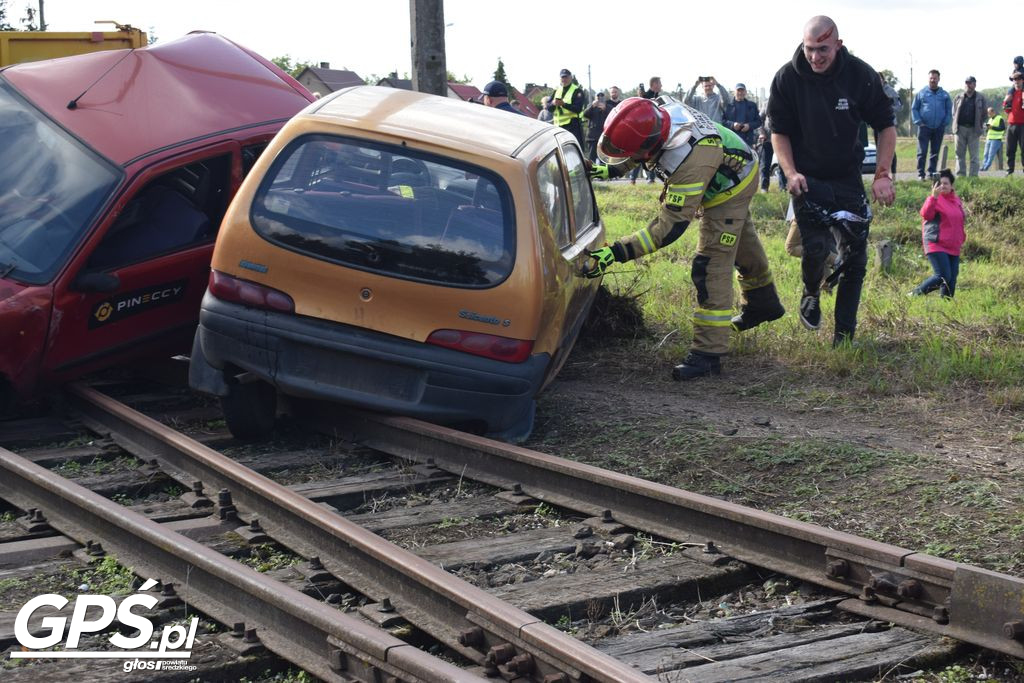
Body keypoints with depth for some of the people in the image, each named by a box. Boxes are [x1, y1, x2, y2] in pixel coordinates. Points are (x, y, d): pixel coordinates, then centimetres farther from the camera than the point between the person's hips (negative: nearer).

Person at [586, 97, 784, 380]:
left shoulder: (690, 161, -48)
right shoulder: (656, 114, -26)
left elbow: (670, 226, -45)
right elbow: (642, 147, 1)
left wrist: (616, 252, -48)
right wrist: (610, 169, -8)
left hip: (730, 188, -9)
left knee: (711, 268, -15)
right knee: (741, 243, 30)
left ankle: (708, 353, -12)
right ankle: (763, 303, 54)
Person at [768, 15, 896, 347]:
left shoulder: (861, 75, -11)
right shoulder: (787, 78, -12)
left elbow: (885, 125, 0)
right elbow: (779, 130, -1)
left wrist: (883, 174, -9)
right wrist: (791, 173, -15)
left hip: (847, 178, 2)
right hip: (807, 178, -2)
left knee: (855, 254, 1)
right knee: (815, 247, -19)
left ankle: (844, 335, 14)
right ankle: (811, 294, 16)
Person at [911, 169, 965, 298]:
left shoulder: (956, 200, 16)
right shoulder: (935, 199, -7)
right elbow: (926, 214, -27)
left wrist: (962, 237, 27)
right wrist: (934, 196, -36)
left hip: (953, 247, 8)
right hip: (937, 245, -7)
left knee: (952, 279, 4)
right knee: (943, 277, -17)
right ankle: (915, 295, -5)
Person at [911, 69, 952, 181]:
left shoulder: (944, 95, 10)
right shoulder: (921, 93, 5)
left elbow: (949, 111, 13)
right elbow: (914, 109, 7)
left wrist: (945, 123, 0)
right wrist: (918, 122, -5)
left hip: (939, 128, 2)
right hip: (924, 127, -2)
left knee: (935, 153, 6)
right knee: (922, 152, -7)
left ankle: (931, 173, 13)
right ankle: (920, 174, -5)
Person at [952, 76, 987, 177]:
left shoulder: (980, 98, 5)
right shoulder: (959, 97, 10)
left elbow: (985, 112, 8)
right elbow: (954, 112, 15)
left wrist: (980, 125, 2)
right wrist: (956, 124, 6)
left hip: (974, 130, -2)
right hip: (960, 129, 2)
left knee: (974, 155, -1)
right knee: (960, 154, 3)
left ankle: (973, 175, 2)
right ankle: (960, 174, 6)